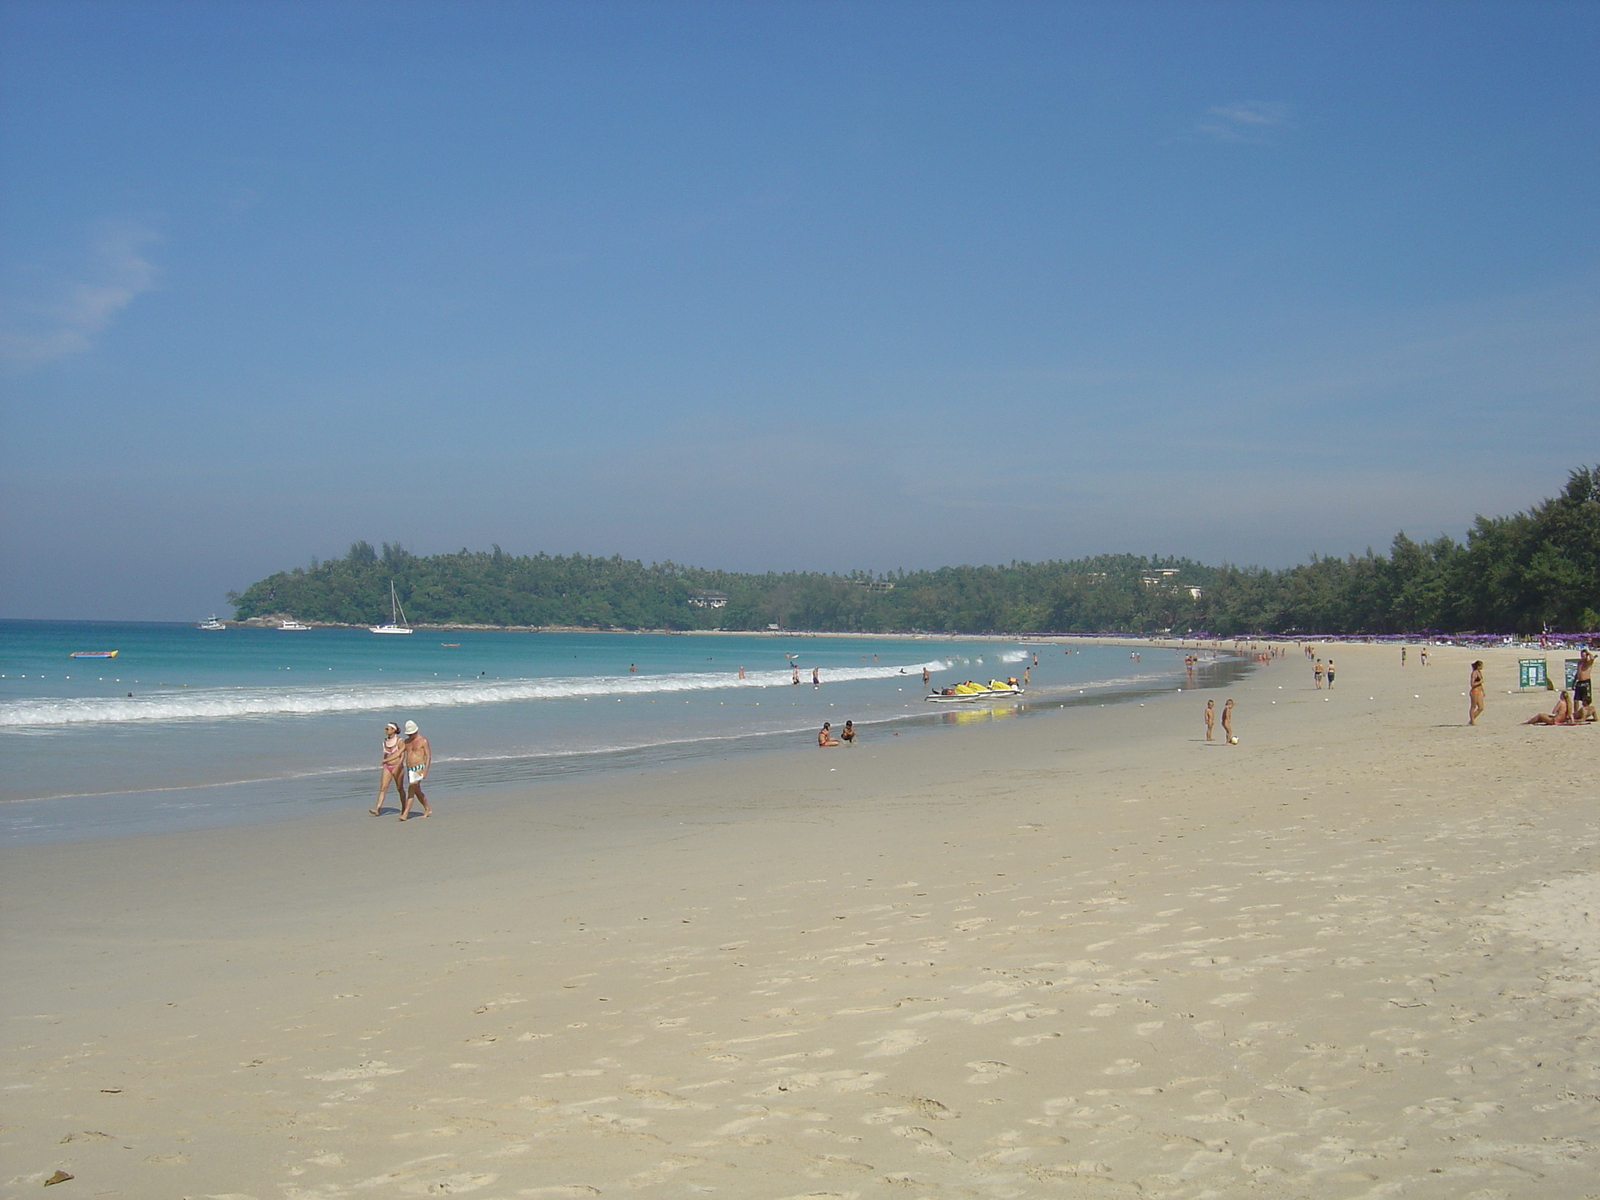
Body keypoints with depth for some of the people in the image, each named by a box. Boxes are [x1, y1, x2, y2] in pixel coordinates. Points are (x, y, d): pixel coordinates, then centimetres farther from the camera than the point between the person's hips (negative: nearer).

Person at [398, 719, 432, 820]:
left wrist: (425, 771, -18)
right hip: (409, 769, 7)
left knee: (411, 790, -17)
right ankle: (427, 810, 30)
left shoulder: (423, 741, -6)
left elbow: (428, 756, -10)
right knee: (417, 791, 15)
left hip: (419, 768, -7)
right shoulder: (406, 742, 13)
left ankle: (405, 813, -21)